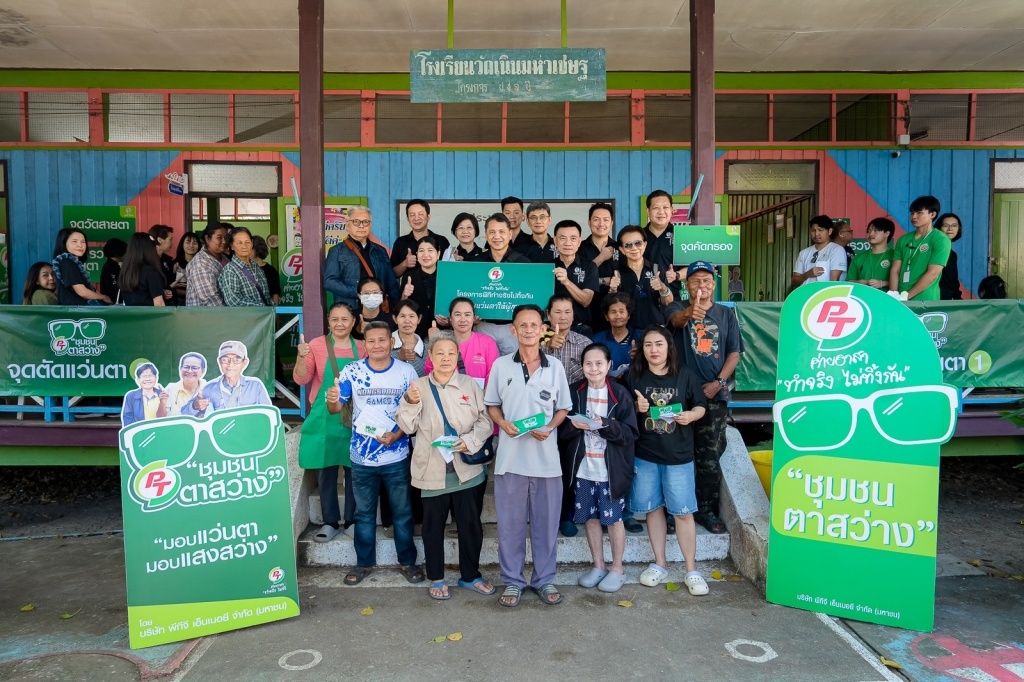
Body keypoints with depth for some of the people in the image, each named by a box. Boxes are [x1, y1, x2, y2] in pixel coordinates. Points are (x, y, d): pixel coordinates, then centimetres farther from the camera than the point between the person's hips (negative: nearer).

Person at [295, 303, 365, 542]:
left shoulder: (362, 348, 3)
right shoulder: (317, 345, -3)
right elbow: (301, 379, -6)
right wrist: (301, 357, -22)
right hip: (325, 418, -1)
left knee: (354, 471, 8)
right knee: (326, 471, 7)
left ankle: (353, 520, 23)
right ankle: (330, 522, 20)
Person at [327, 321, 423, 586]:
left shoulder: (406, 371, -6)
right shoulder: (351, 371, -5)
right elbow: (335, 408, -5)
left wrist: (396, 435, -16)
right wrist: (332, 401, -29)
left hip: (396, 456, 0)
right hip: (362, 457, 1)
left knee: (402, 512, 12)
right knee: (364, 513, 15)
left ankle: (407, 562, 28)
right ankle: (364, 563, 30)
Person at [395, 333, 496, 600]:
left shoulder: (470, 384, 3)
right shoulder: (418, 386, 2)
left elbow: (486, 420, 1)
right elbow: (407, 426, -2)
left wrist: (471, 440, -16)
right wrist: (410, 402, -20)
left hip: (467, 468, 1)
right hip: (432, 470, -1)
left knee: (471, 525, 11)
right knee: (433, 526, 11)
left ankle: (470, 575, 30)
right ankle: (436, 578, 28)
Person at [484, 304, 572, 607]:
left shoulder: (555, 366, 3)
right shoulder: (501, 365, 1)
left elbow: (563, 407, 8)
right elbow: (491, 405, 8)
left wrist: (549, 428, -10)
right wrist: (503, 423, -11)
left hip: (546, 457, 1)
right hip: (510, 456, 0)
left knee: (546, 522, 9)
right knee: (510, 522, 7)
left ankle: (545, 579, 24)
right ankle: (512, 580, 21)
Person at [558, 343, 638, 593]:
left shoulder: (620, 393, -7)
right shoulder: (574, 392, 1)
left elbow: (630, 433, -10)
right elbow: (561, 430, 3)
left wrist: (604, 424, -24)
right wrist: (573, 425, -19)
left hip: (612, 470, -3)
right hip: (582, 469, 3)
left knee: (614, 519, 8)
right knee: (590, 518, 13)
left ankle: (617, 569, 24)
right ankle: (598, 566, 29)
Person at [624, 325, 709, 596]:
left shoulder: (685, 375, -3)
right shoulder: (634, 376, 0)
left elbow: (701, 407, 4)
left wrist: (690, 415, -16)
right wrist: (636, 408, -14)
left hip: (678, 455, -2)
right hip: (644, 455, 2)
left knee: (683, 512, 2)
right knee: (652, 509, 11)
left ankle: (691, 570, 16)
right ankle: (659, 564, 26)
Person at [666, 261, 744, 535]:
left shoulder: (727, 314, 8)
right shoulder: (678, 309, 1)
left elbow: (734, 352, 6)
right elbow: (676, 319, -24)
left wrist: (719, 382, -8)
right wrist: (689, 312, -48)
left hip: (714, 393, 2)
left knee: (710, 456, 5)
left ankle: (706, 510, 18)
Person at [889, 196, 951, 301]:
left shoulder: (941, 240, -4)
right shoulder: (903, 240, 11)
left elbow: (932, 274, -12)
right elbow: (895, 270, 5)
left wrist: (906, 296, -16)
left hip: (926, 301, -4)